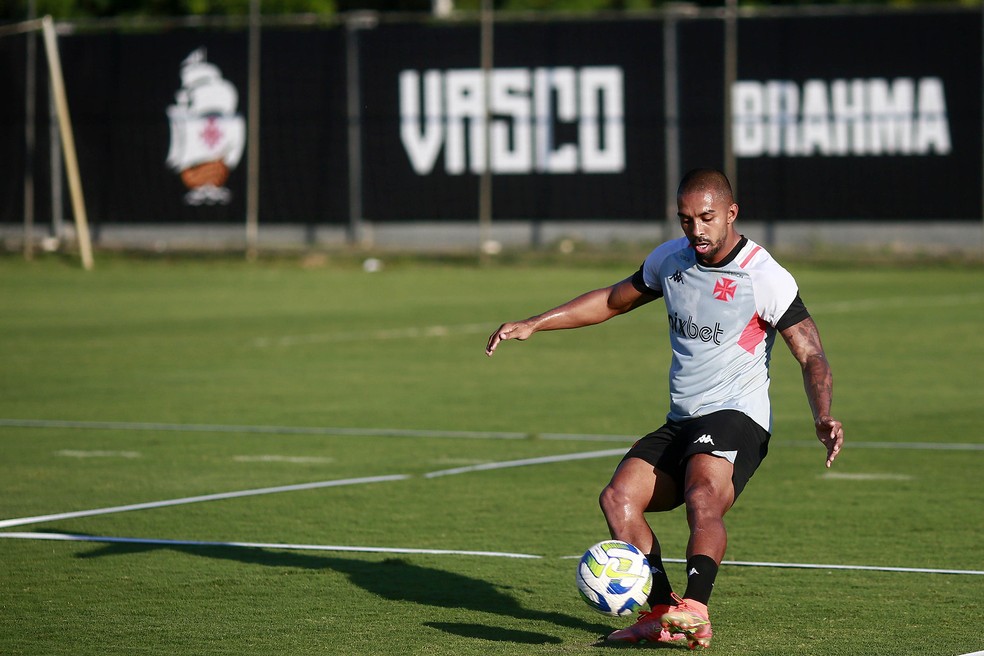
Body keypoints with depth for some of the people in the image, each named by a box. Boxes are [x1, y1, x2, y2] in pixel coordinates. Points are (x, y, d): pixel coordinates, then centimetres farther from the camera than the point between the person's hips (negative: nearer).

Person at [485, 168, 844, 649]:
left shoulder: (765, 277, -9)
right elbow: (614, 301, 26)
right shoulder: (669, 260, 9)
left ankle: (694, 609, -51)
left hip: (736, 416, -7)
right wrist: (533, 324, 21)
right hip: (680, 423, 7)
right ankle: (660, 613, -18)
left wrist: (823, 417, -29)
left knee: (702, 498, -35)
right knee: (618, 497, -16)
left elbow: (811, 357, -10)